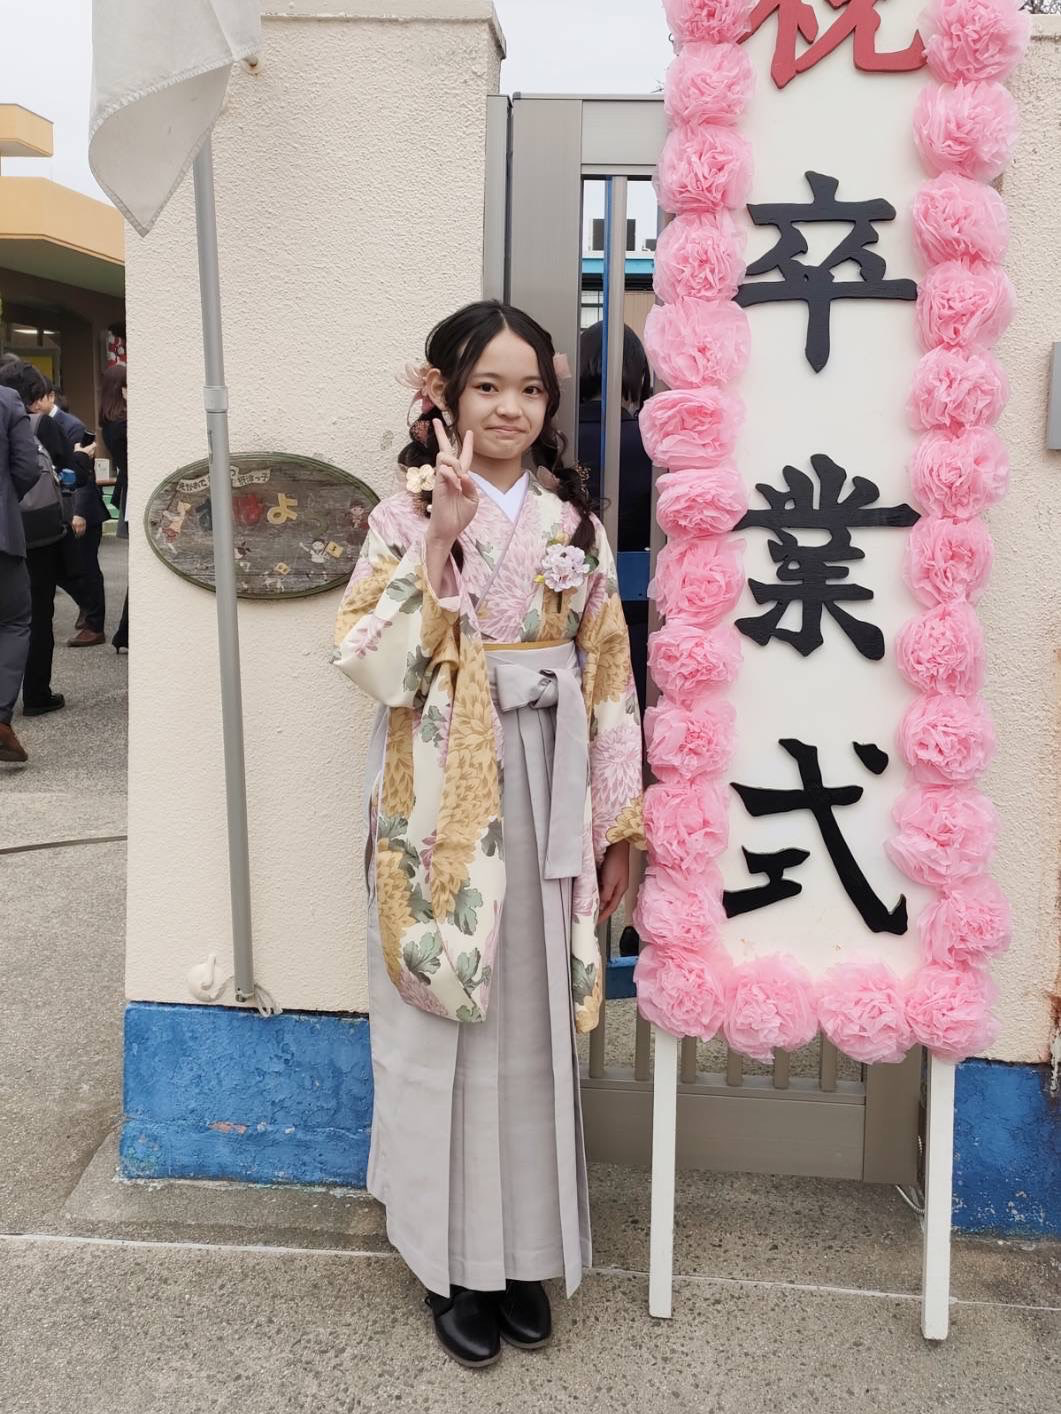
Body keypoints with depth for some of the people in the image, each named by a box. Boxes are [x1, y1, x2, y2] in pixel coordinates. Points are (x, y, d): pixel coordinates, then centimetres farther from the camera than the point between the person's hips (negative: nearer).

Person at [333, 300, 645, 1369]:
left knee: (533, 1023, 10)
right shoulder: (407, 515, -2)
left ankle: (524, 1248, 28)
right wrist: (441, 540, -20)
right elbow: (373, 663, -14)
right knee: (442, 1023, 5)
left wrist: (615, 821, 5)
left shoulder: (574, 523, 7)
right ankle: (451, 1258, 23)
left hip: (546, 798, 3)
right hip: (443, 804, -2)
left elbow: (607, 677, 7)